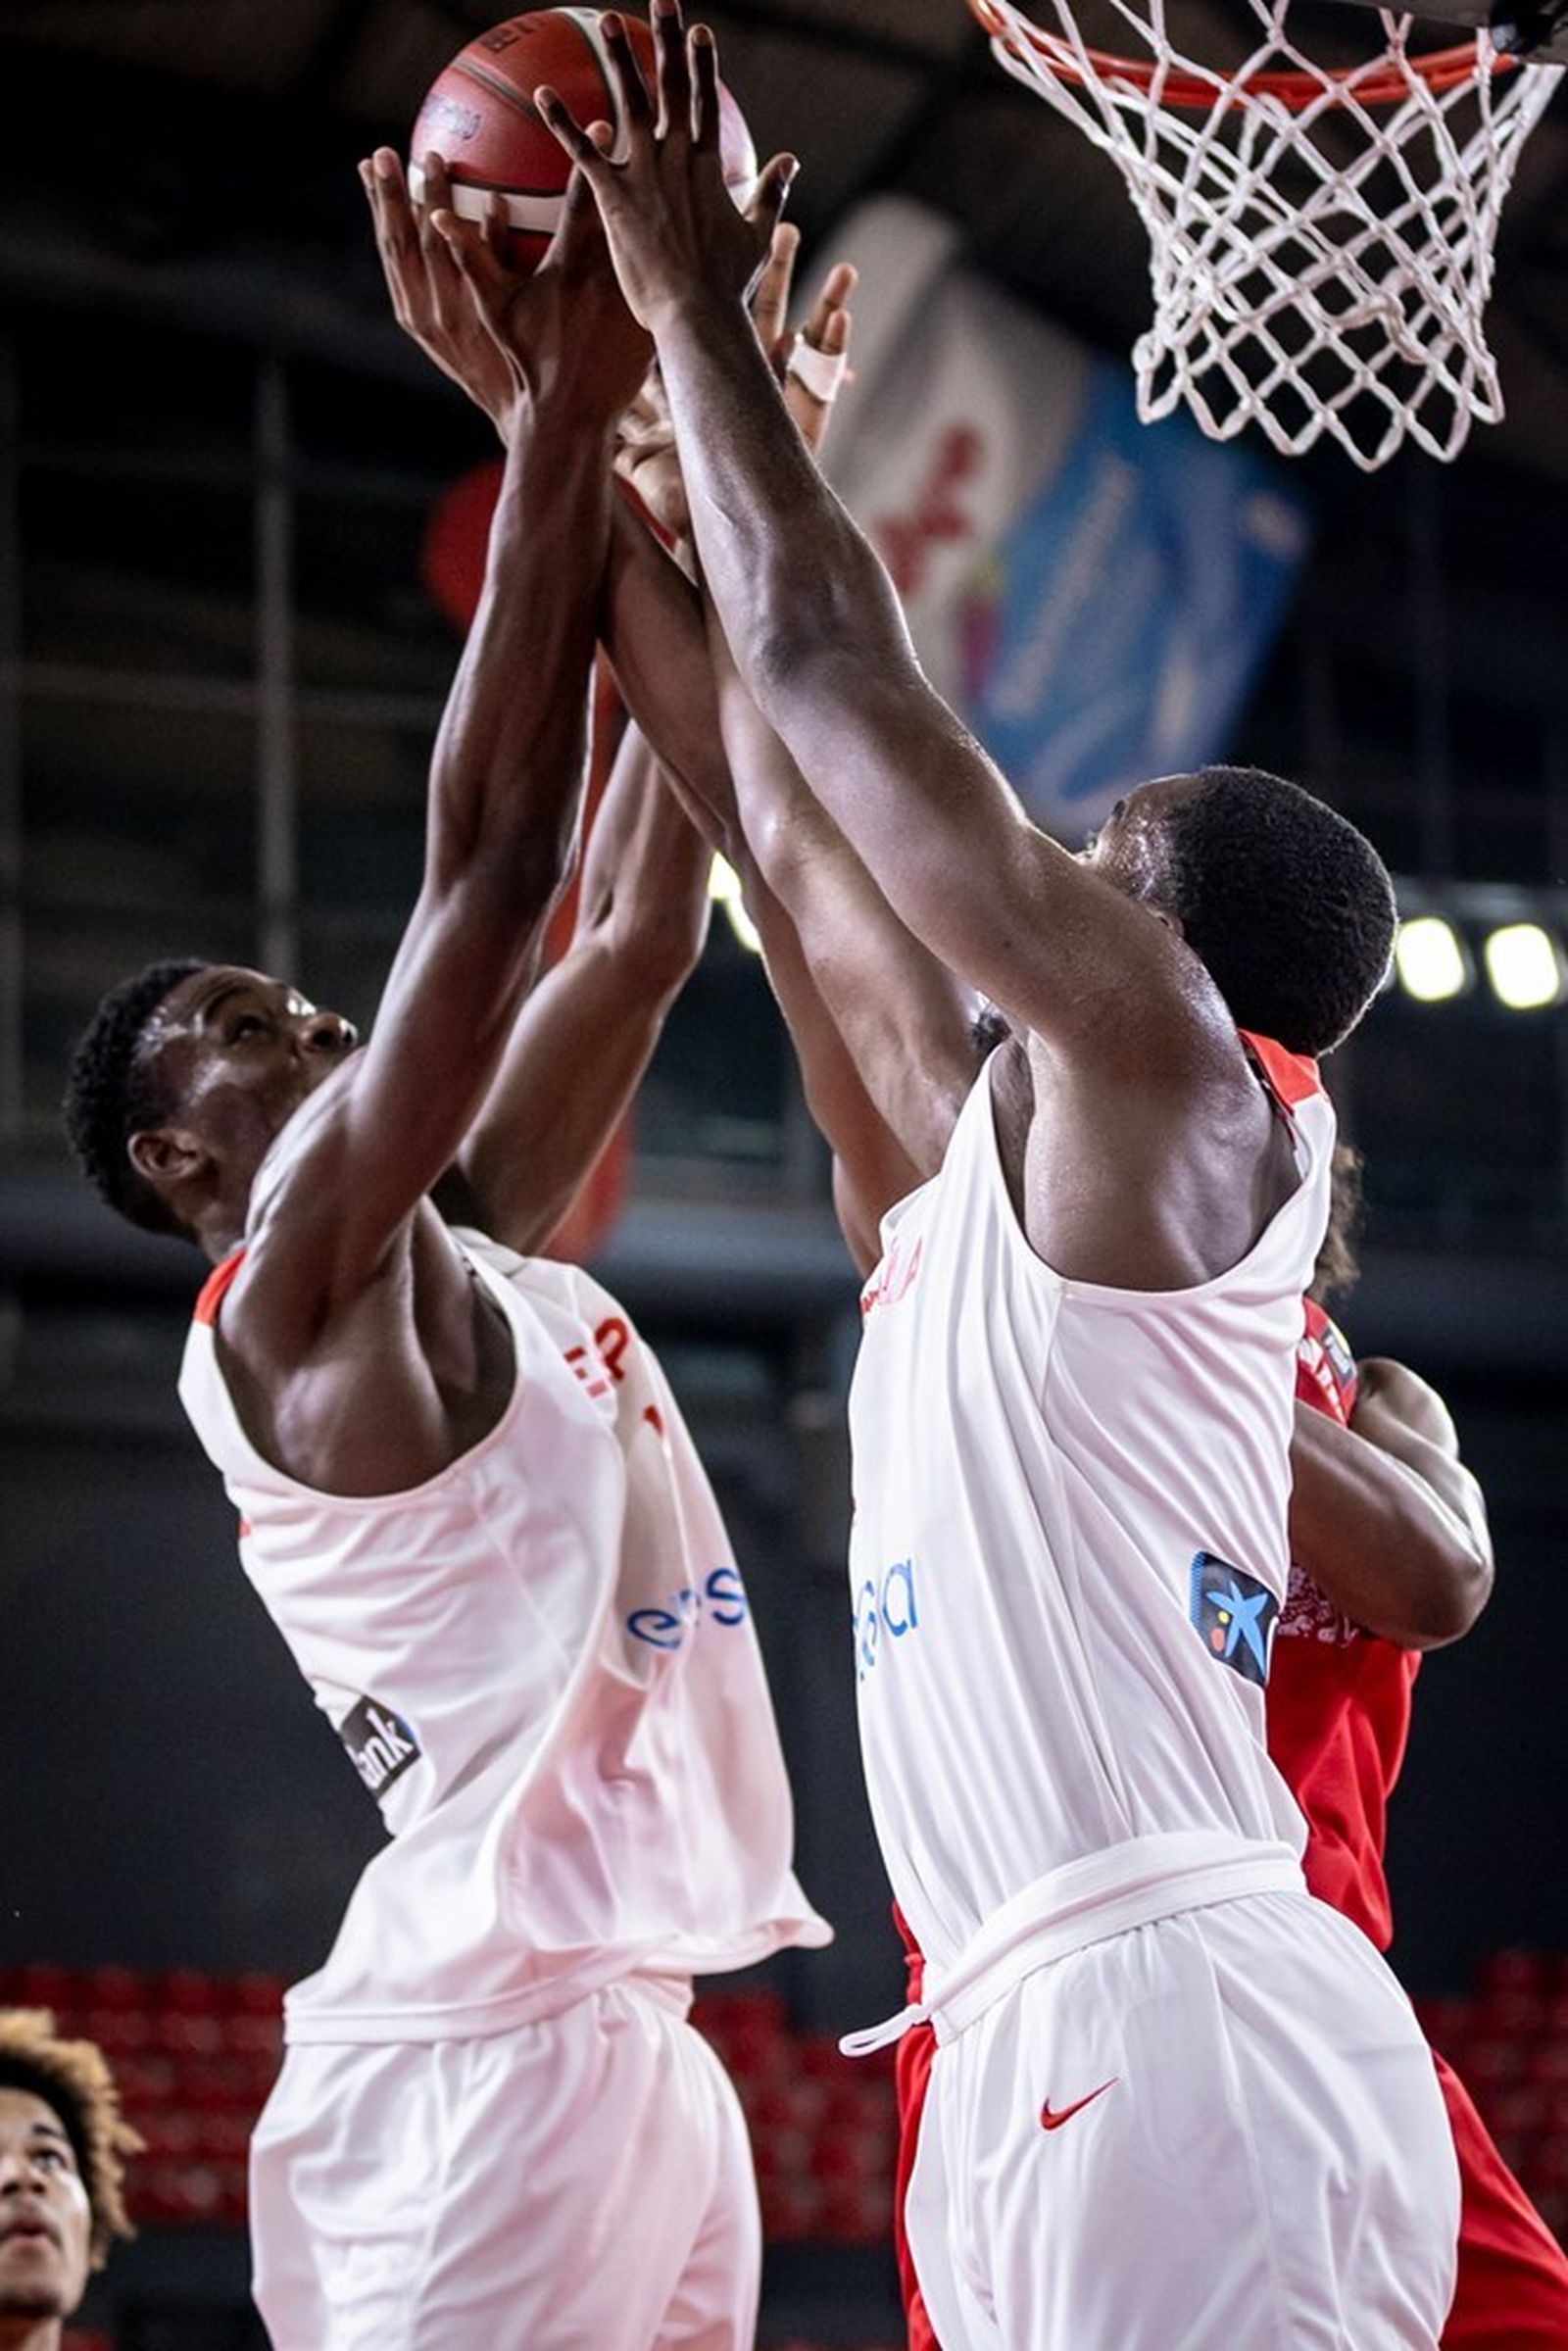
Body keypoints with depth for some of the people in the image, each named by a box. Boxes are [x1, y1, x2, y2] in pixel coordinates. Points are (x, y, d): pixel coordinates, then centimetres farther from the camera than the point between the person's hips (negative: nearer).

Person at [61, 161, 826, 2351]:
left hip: (638, 2035, 9)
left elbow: (639, 916, 19)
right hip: (486, 2049, -9)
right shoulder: (292, 1298, -4)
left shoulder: (470, 1260, 20)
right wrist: (561, 420, -10)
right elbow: (484, 860, -12)